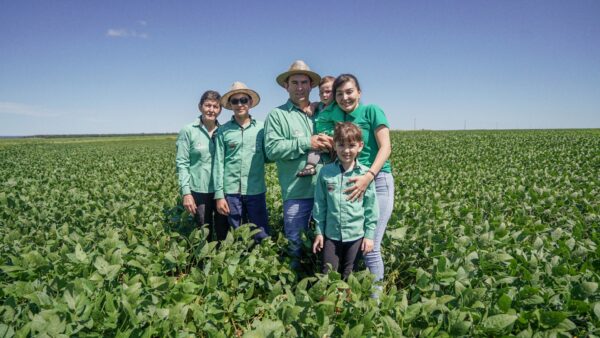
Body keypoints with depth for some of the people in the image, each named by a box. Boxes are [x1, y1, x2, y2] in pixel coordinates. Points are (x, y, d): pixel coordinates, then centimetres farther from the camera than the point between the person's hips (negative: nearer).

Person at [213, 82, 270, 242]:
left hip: (256, 190, 0)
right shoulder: (223, 130, 1)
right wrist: (219, 194, -2)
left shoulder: (261, 128, 1)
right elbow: (219, 163, 1)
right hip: (231, 191, 0)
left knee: (262, 236, 7)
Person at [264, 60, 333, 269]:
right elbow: (272, 149, -12)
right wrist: (306, 143, -16)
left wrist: (331, 144, -5)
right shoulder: (277, 115, 1)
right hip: (297, 192, -4)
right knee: (296, 245, 8)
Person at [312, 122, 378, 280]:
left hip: (356, 235, 0)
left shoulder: (365, 174, -8)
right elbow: (320, 204, 2)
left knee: (349, 276, 17)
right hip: (331, 234, 1)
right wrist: (319, 231, 3)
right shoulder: (326, 172, -5)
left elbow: (371, 207, -3)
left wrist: (369, 235, -2)